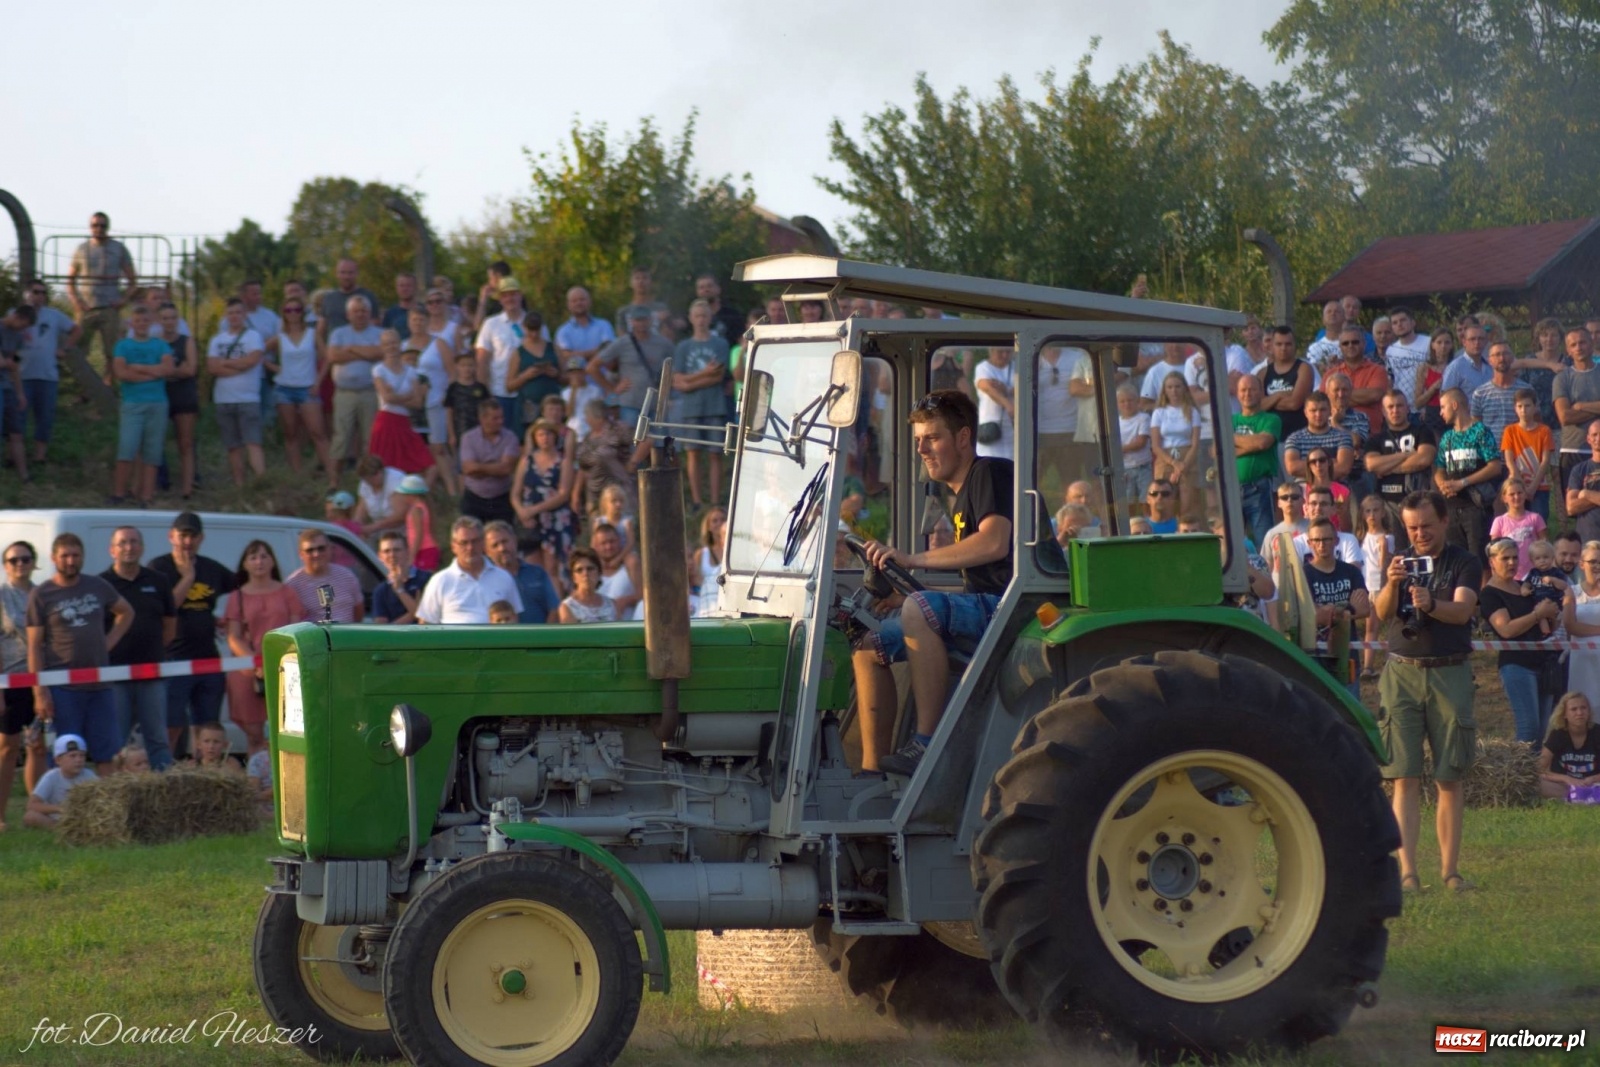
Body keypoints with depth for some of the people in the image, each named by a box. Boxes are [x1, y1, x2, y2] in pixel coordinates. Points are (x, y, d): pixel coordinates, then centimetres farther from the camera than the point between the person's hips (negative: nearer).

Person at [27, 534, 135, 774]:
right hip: (63, 688, -4)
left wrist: (110, 641, 8)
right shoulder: (41, 595, -2)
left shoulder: (98, 587, 9)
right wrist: (39, 691, -11)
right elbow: (34, 646, -4)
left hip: (99, 684, 4)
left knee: (105, 754, 5)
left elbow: (126, 612, 26)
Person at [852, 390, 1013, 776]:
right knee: (870, 647, 4)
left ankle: (927, 744, -34)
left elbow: (994, 542, -25)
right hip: (981, 607, 10)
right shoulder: (961, 497, 22)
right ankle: (873, 769, -1)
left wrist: (912, 559, -25)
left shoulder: (991, 473, -7)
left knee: (920, 607, -34)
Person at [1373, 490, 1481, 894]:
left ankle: (1450, 869, 6)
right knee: (1405, 778, -5)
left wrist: (1430, 605, -34)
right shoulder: (1400, 563, 12)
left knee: (1450, 779, 1)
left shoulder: (1465, 563, 4)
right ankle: (1407, 871, -8)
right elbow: (1382, 613, -3)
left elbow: (1463, 609, -13)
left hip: (1449, 674, -1)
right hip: (1402, 673, 1)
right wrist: (1391, 585, -24)